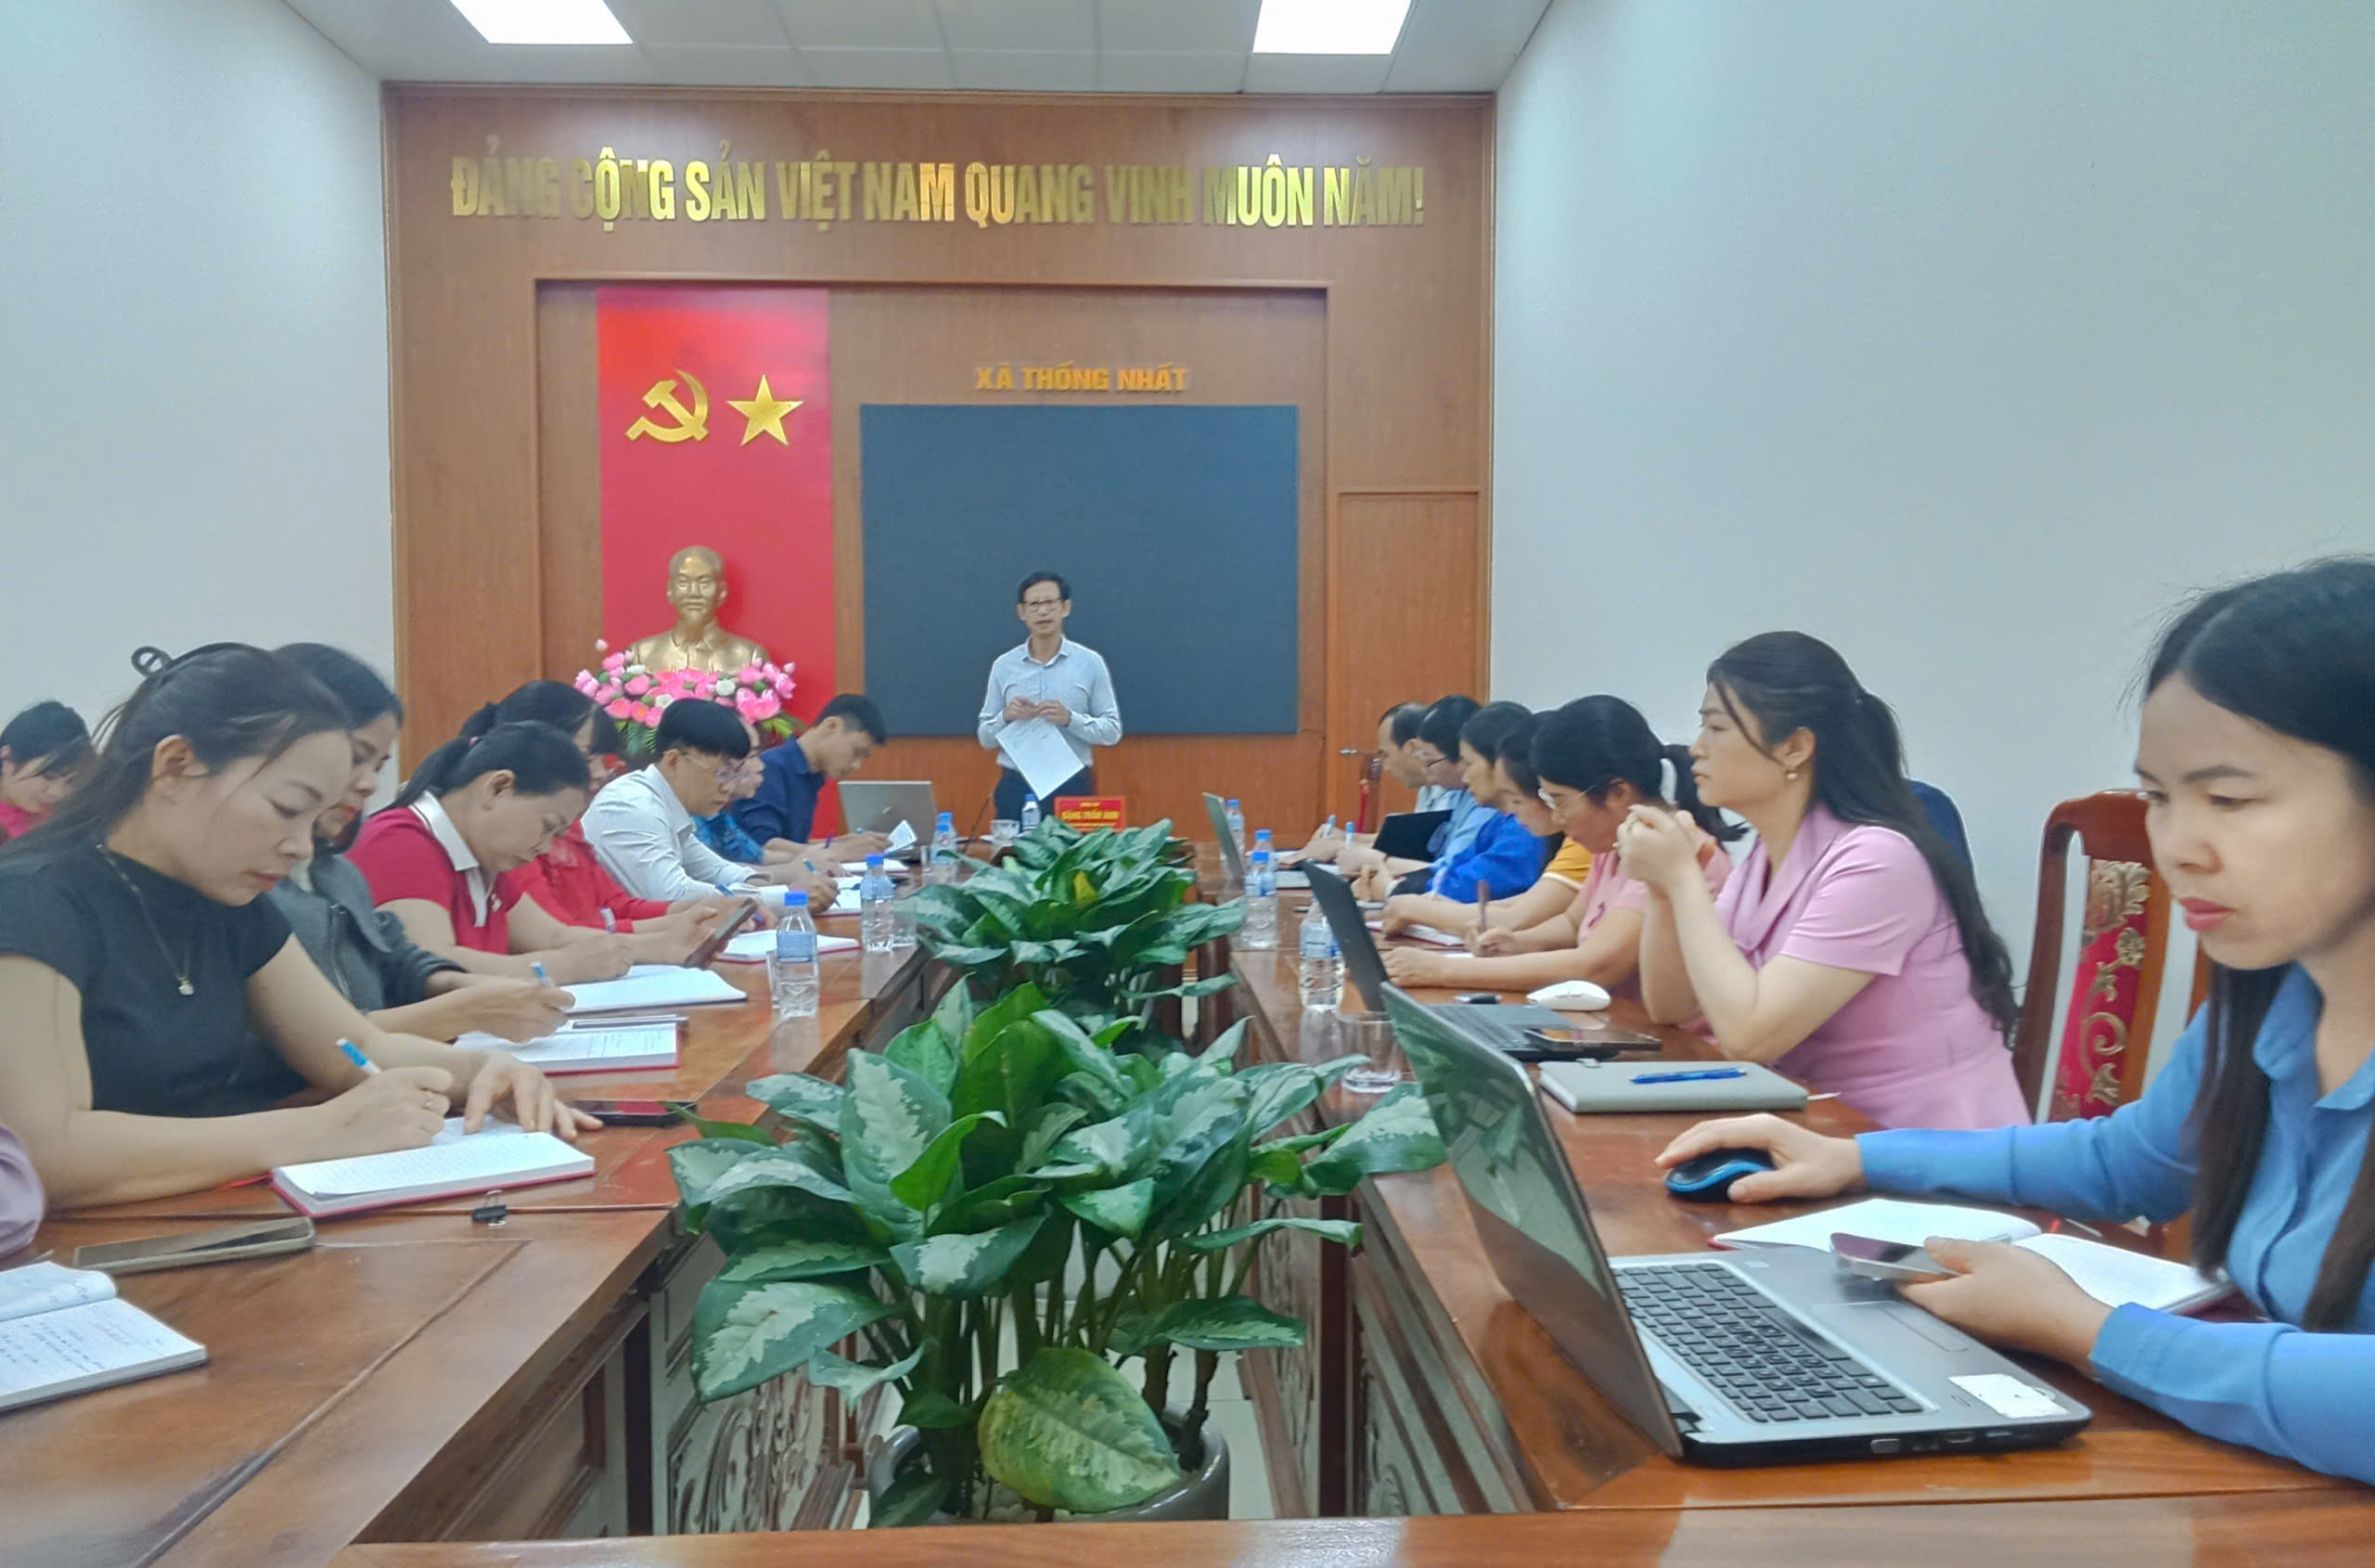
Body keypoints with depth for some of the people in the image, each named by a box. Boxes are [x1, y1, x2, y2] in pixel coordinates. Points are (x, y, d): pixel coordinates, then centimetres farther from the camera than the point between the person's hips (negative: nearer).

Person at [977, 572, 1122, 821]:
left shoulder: (1090, 662, 1)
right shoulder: (1004, 666, 6)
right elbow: (985, 738, 9)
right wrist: (1006, 717, -12)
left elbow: (1112, 731, 0)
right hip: (1016, 787, 1)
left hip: (1072, 787, -1)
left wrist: (1070, 719, -16)